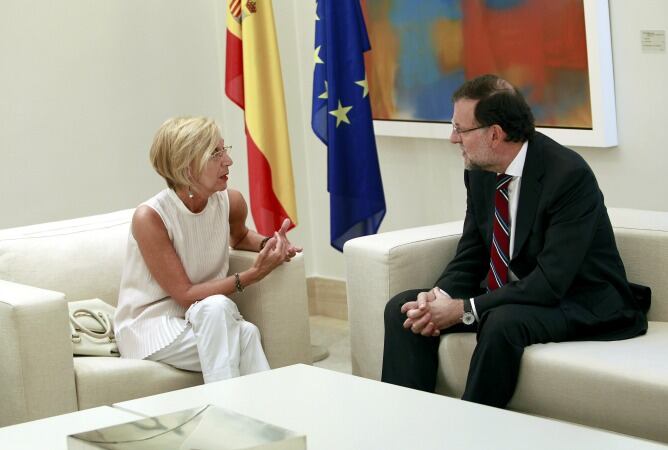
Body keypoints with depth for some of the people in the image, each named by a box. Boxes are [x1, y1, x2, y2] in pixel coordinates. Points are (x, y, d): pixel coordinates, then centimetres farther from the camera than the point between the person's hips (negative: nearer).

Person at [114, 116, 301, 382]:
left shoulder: (231, 202, -5)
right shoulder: (149, 217, -21)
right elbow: (186, 296, -19)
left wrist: (268, 245, -2)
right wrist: (253, 275, -26)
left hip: (209, 321, 4)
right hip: (149, 324, -4)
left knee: (246, 333, -31)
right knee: (216, 307, -34)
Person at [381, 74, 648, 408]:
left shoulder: (569, 174, -23)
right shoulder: (479, 171, 0)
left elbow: (551, 282, -27)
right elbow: (469, 256, 7)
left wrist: (463, 309, -27)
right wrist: (438, 295, -15)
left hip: (581, 302, -7)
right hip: (510, 295, 8)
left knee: (502, 322, -36)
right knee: (402, 308, -7)